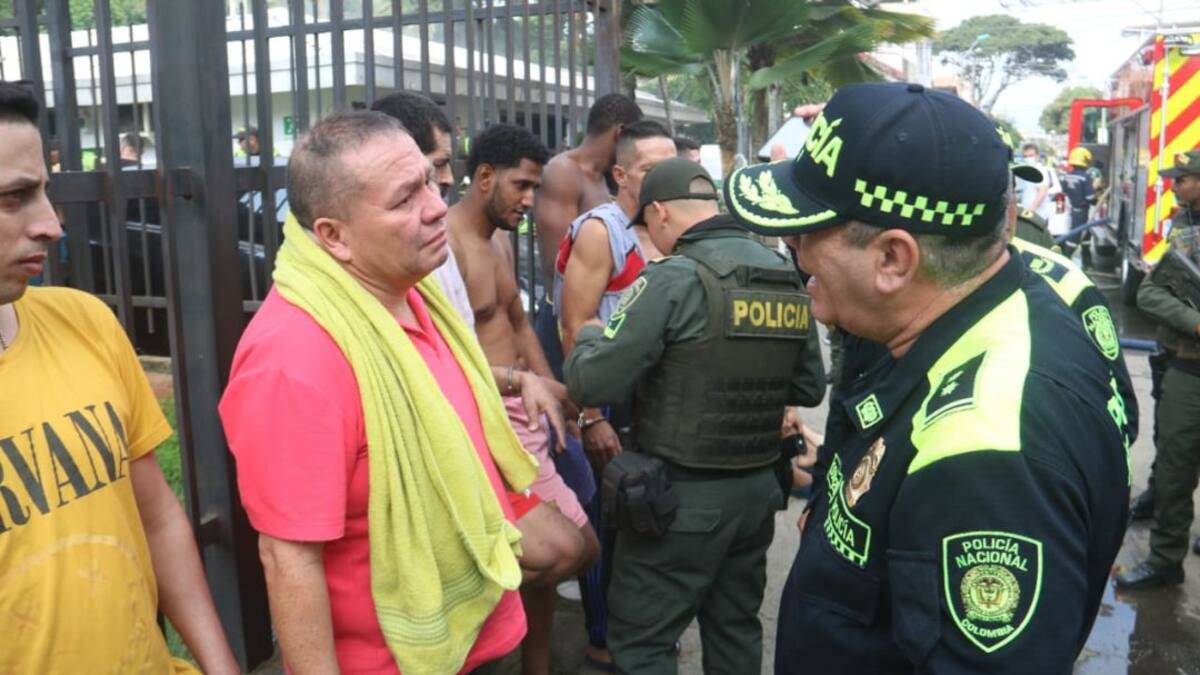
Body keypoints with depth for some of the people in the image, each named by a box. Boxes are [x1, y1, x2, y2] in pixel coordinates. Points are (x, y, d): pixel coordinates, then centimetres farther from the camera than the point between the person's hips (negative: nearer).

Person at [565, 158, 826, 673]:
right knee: (736, 630, 22)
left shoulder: (674, 279, -17)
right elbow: (810, 388, 11)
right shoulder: (789, 279, 3)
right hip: (758, 488, 7)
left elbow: (590, 383, -18)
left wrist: (589, 335, 2)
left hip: (682, 496, -7)